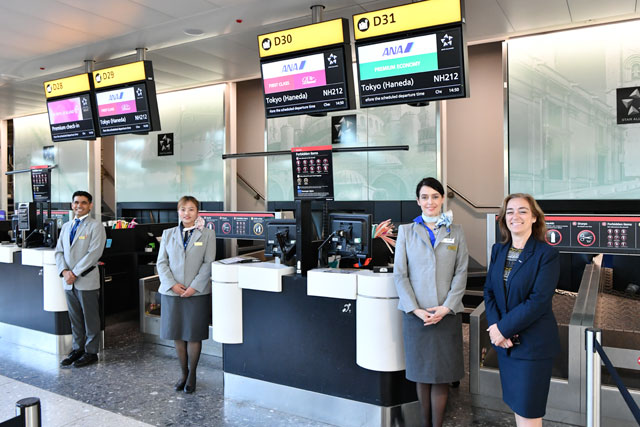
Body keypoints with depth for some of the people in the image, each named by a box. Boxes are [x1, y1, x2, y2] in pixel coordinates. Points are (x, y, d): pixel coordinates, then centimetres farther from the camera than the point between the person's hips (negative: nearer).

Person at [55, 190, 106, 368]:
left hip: (87, 280, -6)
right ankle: (78, 349, 27)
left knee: (90, 319, 3)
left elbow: (95, 252, -15)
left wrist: (75, 273, -16)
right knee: (75, 319, 15)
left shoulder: (95, 226, -5)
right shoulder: (66, 226, 14)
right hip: (69, 281, 6)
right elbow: (59, 251, 11)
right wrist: (64, 271, -7)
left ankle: (91, 352, 14)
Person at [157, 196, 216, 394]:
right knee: (177, 335, 9)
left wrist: (194, 286, -13)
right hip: (172, 292, 3)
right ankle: (183, 373, 26)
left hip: (197, 293, -2)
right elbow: (162, 262, 5)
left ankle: (192, 374, 21)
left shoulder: (207, 234, 2)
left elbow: (208, 263, -4)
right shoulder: (168, 234, 9)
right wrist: (172, 284, -9)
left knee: (194, 336, 3)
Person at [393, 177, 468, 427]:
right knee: (421, 374, 8)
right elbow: (400, 274, 1)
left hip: (447, 313, 0)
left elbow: (461, 273, 3)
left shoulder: (455, 232, 8)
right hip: (415, 314, 0)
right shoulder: (406, 231, 6)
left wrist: (446, 307, -10)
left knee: (441, 375, 3)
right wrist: (415, 309, -9)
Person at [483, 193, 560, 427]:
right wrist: (495, 325, -11)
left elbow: (538, 301, -19)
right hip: (504, 340, 5)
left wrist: (503, 328, -18)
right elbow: (489, 290, 4)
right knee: (516, 402, 17)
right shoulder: (498, 250, 5)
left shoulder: (547, 254, -13)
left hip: (533, 343, -5)